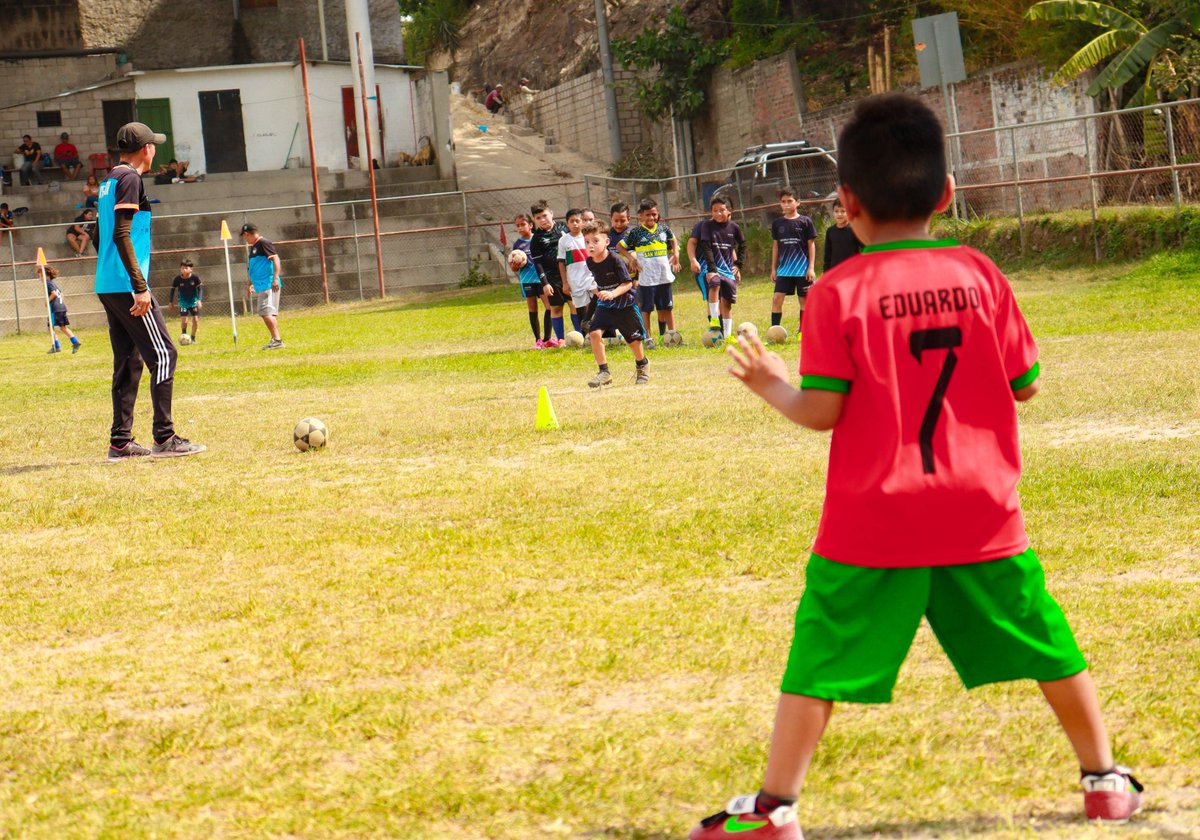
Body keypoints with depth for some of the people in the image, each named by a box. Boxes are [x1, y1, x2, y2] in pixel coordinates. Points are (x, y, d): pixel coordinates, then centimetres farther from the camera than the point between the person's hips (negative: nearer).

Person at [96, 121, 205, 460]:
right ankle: (164, 438, -10)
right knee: (163, 355, -7)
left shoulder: (109, 181, 18)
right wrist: (140, 287, -21)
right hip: (126, 285, -10)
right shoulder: (130, 178, -10)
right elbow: (121, 235, -18)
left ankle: (121, 442, 11)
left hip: (107, 287, 10)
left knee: (129, 361, 12)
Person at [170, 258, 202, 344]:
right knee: (184, 320, -12)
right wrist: (171, 302, 5)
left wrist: (199, 300, -17)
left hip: (194, 301, 1)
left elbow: (200, 288, -7)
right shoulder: (177, 279, -14)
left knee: (195, 319, -3)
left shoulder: (195, 277, -15)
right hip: (183, 302, -1)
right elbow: (173, 289, 0)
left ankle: (193, 337, 16)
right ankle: (183, 334, 16)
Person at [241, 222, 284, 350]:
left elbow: (275, 259, -19)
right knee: (264, 313, 13)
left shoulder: (263, 243, -10)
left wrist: (276, 278, -28)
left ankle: (277, 340, -20)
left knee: (267, 312, -17)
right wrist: (250, 282, 35)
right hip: (262, 286, 10)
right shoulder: (254, 246, 19)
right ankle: (274, 339, 19)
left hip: (269, 285, -10)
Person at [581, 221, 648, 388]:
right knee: (594, 332, -18)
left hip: (625, 304, -4)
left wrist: (613, 294, -36)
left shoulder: (615, 260, -23)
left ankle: (642, 365, 40)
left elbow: (628, 283, -23)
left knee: (633, 339, 8)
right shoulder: (589, 262, -6)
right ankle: (604, 372, -11)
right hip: (604, 305, 4)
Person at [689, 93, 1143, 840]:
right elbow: (1026, 384, 3)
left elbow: (821, 412, -12)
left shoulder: (838, 294, -9)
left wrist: (773, 386, 7)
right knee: (1051, 649, 15)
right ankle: (1105, 780, 24)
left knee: (820, 662, 6)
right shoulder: (979, 274, -1)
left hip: (872, 526, -2)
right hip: (982, 516, 2)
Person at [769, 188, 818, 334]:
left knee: (804, 300, 4)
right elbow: (775, 246, 13)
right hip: (784, 268, 2)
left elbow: (811, 245, 0)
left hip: (803, 268, -2)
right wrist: (773, 269, 12)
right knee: (777, 298, -8)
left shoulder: (805, 221, -2)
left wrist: (811, 267, -5)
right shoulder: (777, 223, 7)